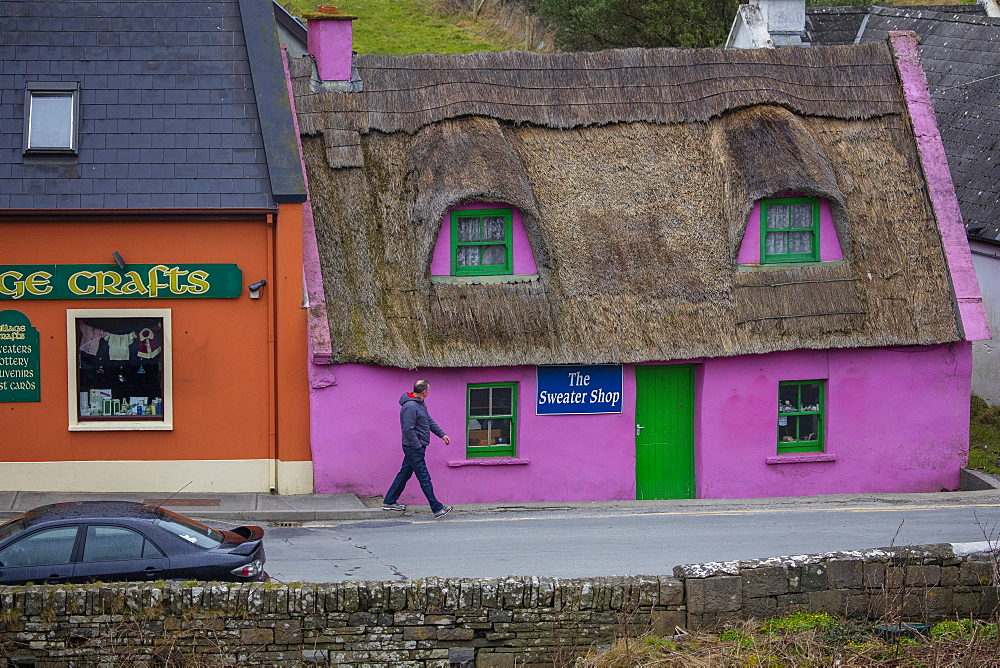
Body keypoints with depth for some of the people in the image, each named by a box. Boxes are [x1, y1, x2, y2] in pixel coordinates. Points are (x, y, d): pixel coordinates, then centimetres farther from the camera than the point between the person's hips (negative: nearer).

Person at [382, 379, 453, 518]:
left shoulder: (421, 404, 10)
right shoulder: (410, 406, -23)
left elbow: (429, 421, 22)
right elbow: (408, 430, -24)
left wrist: (442, 434, 20)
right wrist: (418, 447, -20)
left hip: (413, 447, 11)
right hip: (413, 448, -11)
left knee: (404, 474, 17)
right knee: (424, 478, -7)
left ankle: (389, 502, 26)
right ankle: (437, 509, -5)